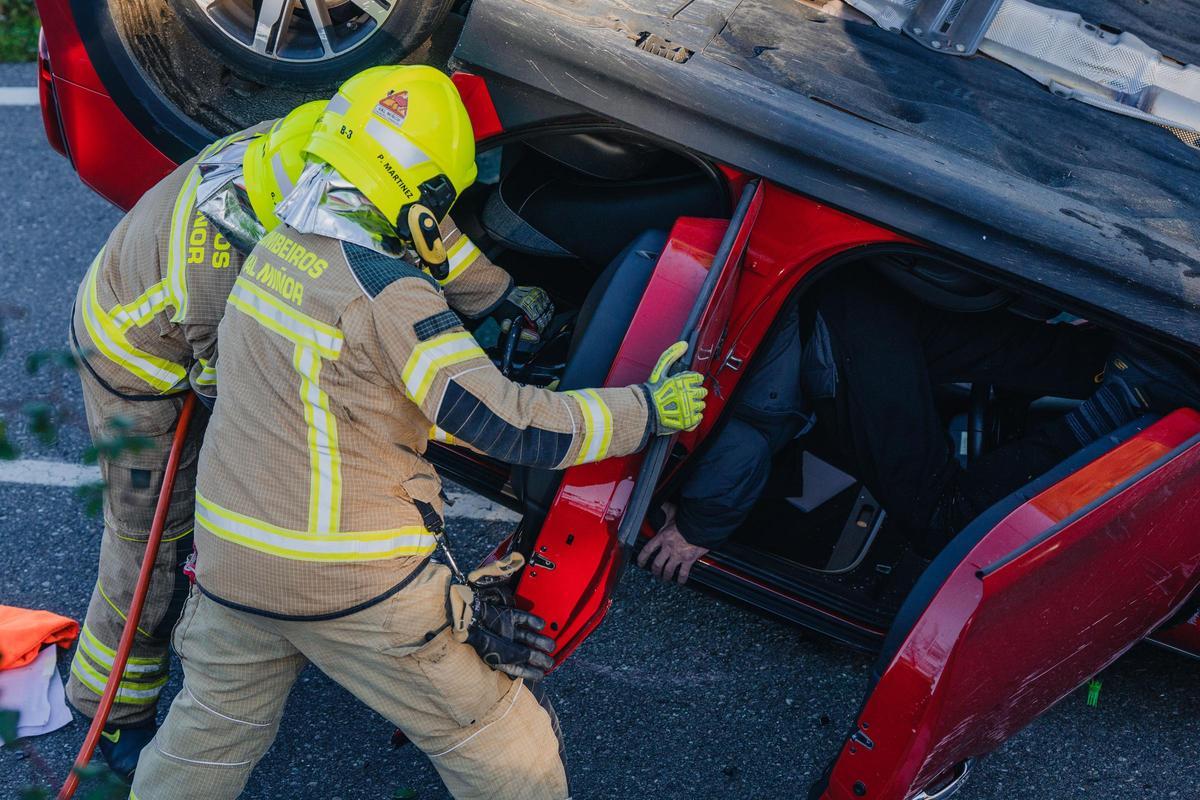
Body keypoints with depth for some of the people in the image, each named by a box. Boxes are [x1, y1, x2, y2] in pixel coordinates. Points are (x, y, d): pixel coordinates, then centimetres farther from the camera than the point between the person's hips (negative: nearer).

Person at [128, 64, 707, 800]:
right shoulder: (389, 298, -21)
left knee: (209, 736, 29)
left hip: (231, 563, 8)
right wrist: (649, 410, -10)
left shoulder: (273, 250, 3)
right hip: (356, 587, -7)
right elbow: (514, 428, -20)